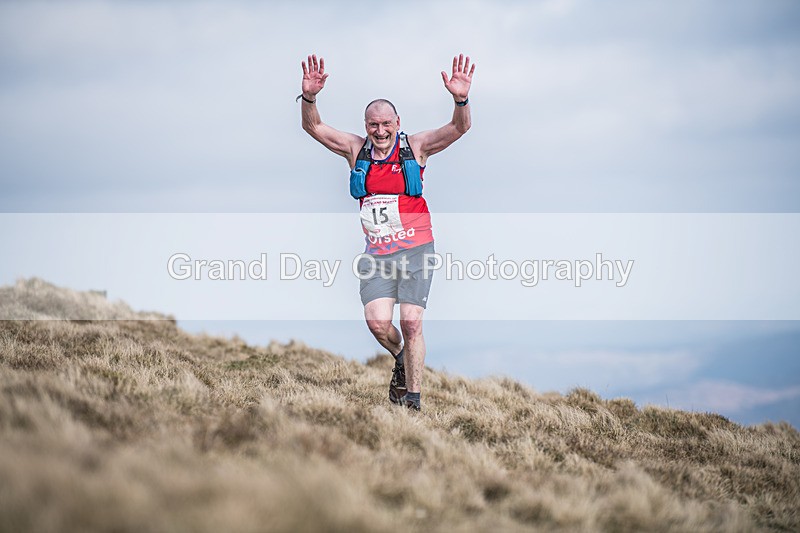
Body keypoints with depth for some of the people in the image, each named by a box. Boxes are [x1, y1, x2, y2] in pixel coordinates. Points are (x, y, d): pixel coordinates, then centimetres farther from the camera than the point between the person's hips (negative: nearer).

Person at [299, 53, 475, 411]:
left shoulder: (415, 147, -1)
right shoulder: (356, 150, 5)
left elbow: (460, 128, -11)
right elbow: (314, 128, -1)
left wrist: (461, 100, -32)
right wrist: (309, 97, -21)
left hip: (415, 249, -2)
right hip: (377, 253, 2)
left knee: (411, 323, -8)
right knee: (377, 322, -12)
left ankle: (413, 400, 1)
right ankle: (401, 359, 22)